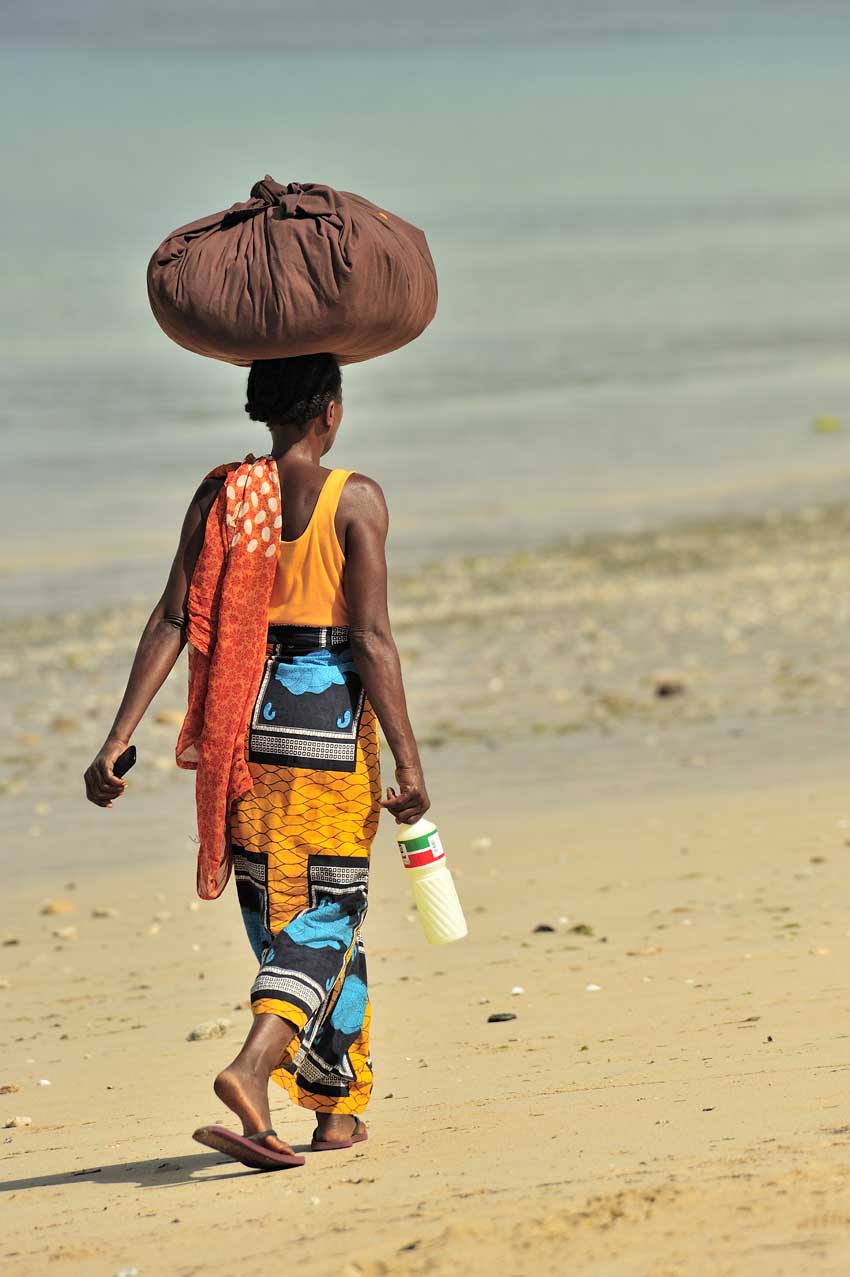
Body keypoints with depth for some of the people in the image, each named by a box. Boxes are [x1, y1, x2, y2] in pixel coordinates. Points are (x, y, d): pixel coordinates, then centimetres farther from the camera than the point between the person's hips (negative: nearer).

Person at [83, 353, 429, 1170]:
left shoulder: (219, 495, 4)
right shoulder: (354, 499, -7)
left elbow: (171, 621, -2)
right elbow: (371, 640, -12)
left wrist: (121, 736, -2)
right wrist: (408, 760, -10)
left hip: (244, 723, 4)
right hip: (330, 720, -4)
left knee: (277, 915, 16)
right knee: (326, 917, 0)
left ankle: (339, 1110, 23)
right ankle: (253, 1066, -25)